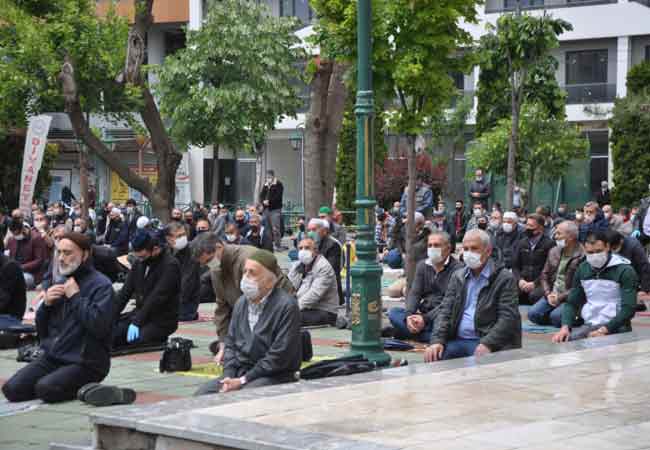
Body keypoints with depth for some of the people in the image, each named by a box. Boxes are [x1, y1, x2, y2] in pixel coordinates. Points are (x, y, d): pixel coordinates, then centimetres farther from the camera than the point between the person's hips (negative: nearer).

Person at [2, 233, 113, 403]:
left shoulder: (101, 285, -9)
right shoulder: (59, 281, 14)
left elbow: (99, 326, -25)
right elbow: (42, 330, 17)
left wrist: (76, 296, -17)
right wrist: (46, 304, -3)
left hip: (86, 362, -7)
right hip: (53, 357, 7)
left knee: (46, 389, -29)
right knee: (12, 389, -10)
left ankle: (84, 387, 0)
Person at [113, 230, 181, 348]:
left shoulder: (170, 265, -15)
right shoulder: (139, 262, 8)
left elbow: (157, 297, -22)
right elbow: (126, 291, 5)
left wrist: (137, 322, -26)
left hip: (162, 319, -7)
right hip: (140, 313, 7)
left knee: (134, 338, -32)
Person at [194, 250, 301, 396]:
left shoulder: (287, 306, -12)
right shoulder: (241, 302, 12)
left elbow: (280, 356, -16)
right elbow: (230, 342, 15)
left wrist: (243, 380, -16)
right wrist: (228, 377, -3)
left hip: (274, 376, -7)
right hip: (239, 372, 7)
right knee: (202, 393, -14)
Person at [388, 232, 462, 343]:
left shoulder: (457, 269, -8)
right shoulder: (422, 266, 13)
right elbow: (414, 294, 5)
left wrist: (425, 318, -25)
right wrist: (409, 315, -16)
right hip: (423, 315, 6)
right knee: (393, 312, -15)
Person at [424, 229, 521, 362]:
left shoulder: (505, 278, -1)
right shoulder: (457, 276, 17)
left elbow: (508, 318, -10)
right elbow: (445, 311, 10)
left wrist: (487, 344, -25)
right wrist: (437, 340, -8)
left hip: (489, 343, -4)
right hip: (457, 340, 4)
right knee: (433, 357, -25)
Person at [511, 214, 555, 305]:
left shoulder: (549, 244, 2)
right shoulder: (521, 243, 18)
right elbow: (515, 266, 16)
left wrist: (535, 283, -15)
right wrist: (520, 280, -4)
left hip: (540, 283, -4)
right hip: (523, 282, 4)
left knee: (534, 295, -38)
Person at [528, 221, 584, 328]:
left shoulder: (581, 256, -13)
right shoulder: (554, 252, 11)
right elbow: (545, 276, 16)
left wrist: (561, 297, -18)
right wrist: (548, 294, -1)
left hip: (569, 298, -6)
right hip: (552, 295, 6)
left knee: (555, 316, -30)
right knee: (533, 313, -15)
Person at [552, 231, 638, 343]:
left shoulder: (624, 271, -8)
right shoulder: (582, 269, 10)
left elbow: (629, 309, -14)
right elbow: (572, 303, 13)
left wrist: (604, 330, -24)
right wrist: (565, 327, -6)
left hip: (615, 327, -5)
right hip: (589, 325, 5)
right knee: (561, 341, -20)